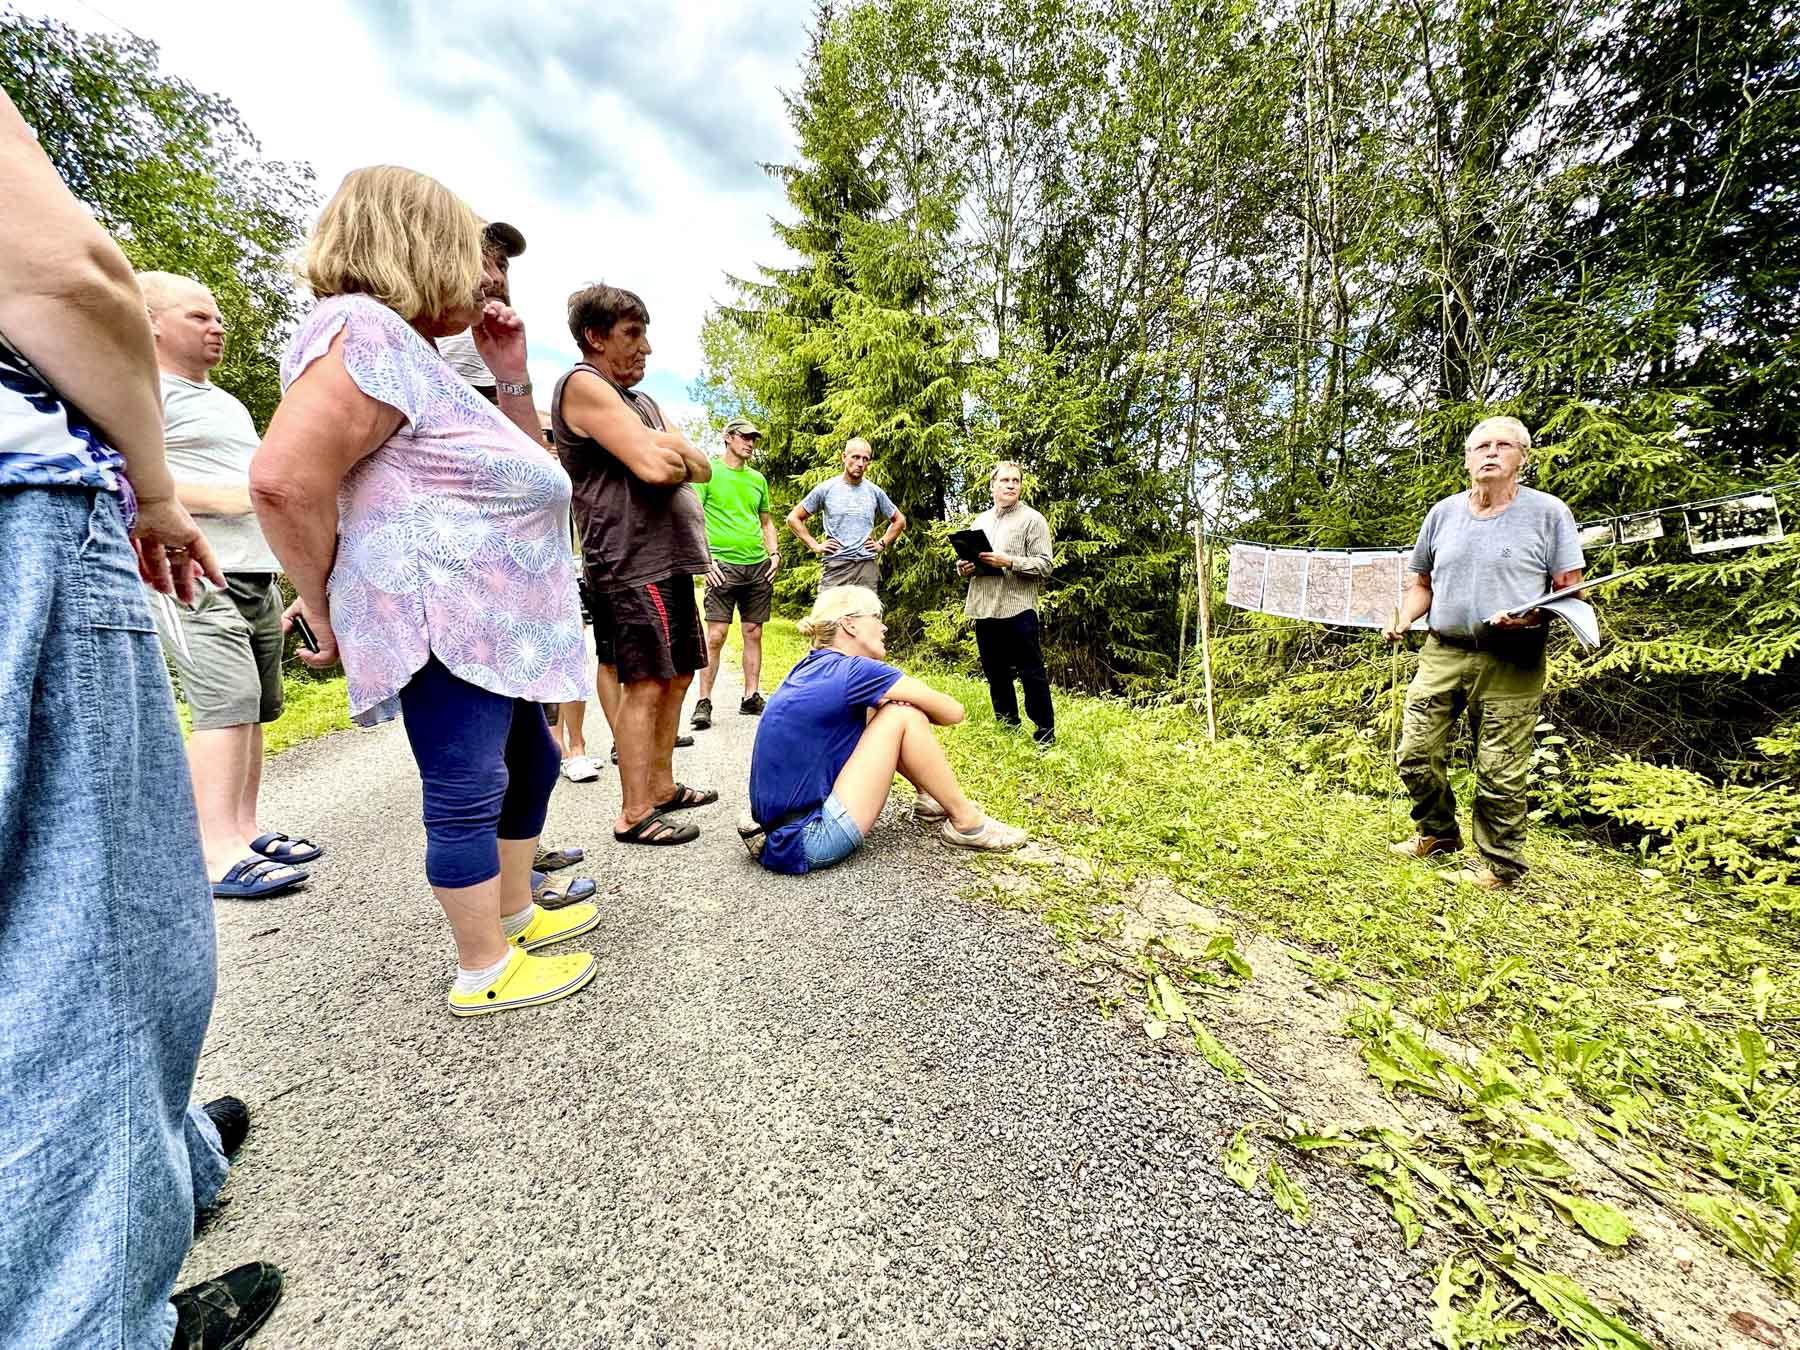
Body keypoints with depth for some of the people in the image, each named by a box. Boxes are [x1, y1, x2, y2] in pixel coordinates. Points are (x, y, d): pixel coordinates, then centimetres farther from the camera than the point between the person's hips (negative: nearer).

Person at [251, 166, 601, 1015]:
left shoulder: (419, 357, 22)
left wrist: (511, 375, 16)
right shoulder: (365, 334, -10)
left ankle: (516, 915, 35)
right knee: (468, 792, -3)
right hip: (443, 621, -11)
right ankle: (483, 972, 13)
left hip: (495, 621, 11)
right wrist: (331, 614, -12)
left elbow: (520, 463, 26)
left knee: (531, 763, 19)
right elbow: (284, 478, -22)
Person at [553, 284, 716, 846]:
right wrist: (676, 453, 4)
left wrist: (664, 446, -6)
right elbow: (654, 466, -18)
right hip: (630, 563, -10)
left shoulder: (642, 400, 24)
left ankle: (662, 786, 25)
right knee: (643, 685, -9)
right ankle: (634, 815, 0)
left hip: (669, 559, 10)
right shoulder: (584, 386, -5)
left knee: (676, 676, 13)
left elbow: (703, 468, 13)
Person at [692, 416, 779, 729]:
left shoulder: (758, 479, 18)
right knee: (716, 635, -8)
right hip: (723, 564, -5)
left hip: (759, 566, 5)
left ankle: (751, 698, 15)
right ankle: (704, 702, 1)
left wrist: (774, 553, 8)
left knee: (753, 633, 6)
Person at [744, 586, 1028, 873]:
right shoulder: (853, 670, -16)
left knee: (875, 711, 11)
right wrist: (913, 708, 11)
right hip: (804, 847, -9)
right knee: (902, 716, -11)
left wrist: (904, 703, 6)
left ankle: (931, 800, 22)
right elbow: (954, 712, -9)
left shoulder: (813, 666, 8)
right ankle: (965, 821, 4)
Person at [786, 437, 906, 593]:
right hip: (835, 565, -2)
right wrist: (815, 546, 0)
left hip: (868, 566, 2)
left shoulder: (875, 492, 10)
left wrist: (882, 544, 11)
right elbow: (793, 518, 8)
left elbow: (899, 520, 24)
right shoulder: (826, 489, 3)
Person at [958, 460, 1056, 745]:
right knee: (995, 673, 14)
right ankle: (1006, 722, 29)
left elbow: (1045, 565, -8)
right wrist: (964, 568, 1)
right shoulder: (980, 521, 17)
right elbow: (966, 558, 24)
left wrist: (1008, 562, -19)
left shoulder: (1032, 520, 0)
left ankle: (1045, 732, 10)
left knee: (1031, 673, -1)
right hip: (984, 608, 6)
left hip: (1018, 609, -6)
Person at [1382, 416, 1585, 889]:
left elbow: (1570, 592, 0)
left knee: (1499, 771, 1)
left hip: (1510, 663, -3)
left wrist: (1529, 616, -20)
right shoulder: (1442, 513, 9)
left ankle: (1500, 864, 21)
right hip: (1442, 654, 4)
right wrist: (1401, 622, 0)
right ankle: (1438, 834, 29)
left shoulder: (1548, 512, -1)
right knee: (1414, 754, 4)